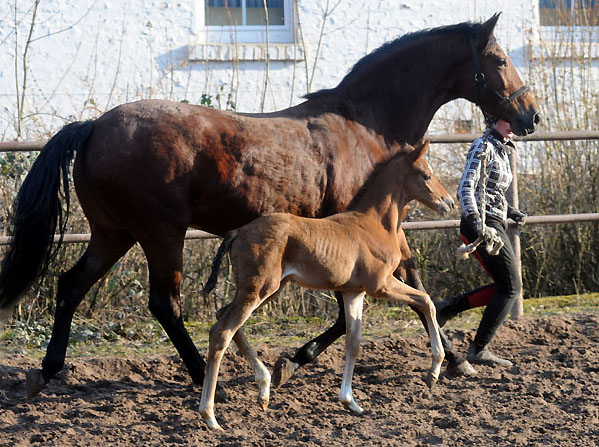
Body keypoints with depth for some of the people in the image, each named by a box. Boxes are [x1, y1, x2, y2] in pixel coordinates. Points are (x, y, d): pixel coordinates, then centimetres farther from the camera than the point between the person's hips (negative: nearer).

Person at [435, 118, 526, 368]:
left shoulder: (502, 150, 17)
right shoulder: (484, 147, -12)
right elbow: (466, 188, -21)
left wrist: (510, 212, 20)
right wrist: (475, 220, -33)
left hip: (492, 224, 9)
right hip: (485, 225, -9)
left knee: (504, 287, 12)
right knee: (511, 287, -5)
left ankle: (446, 309, 10)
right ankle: (479, 349, -4)